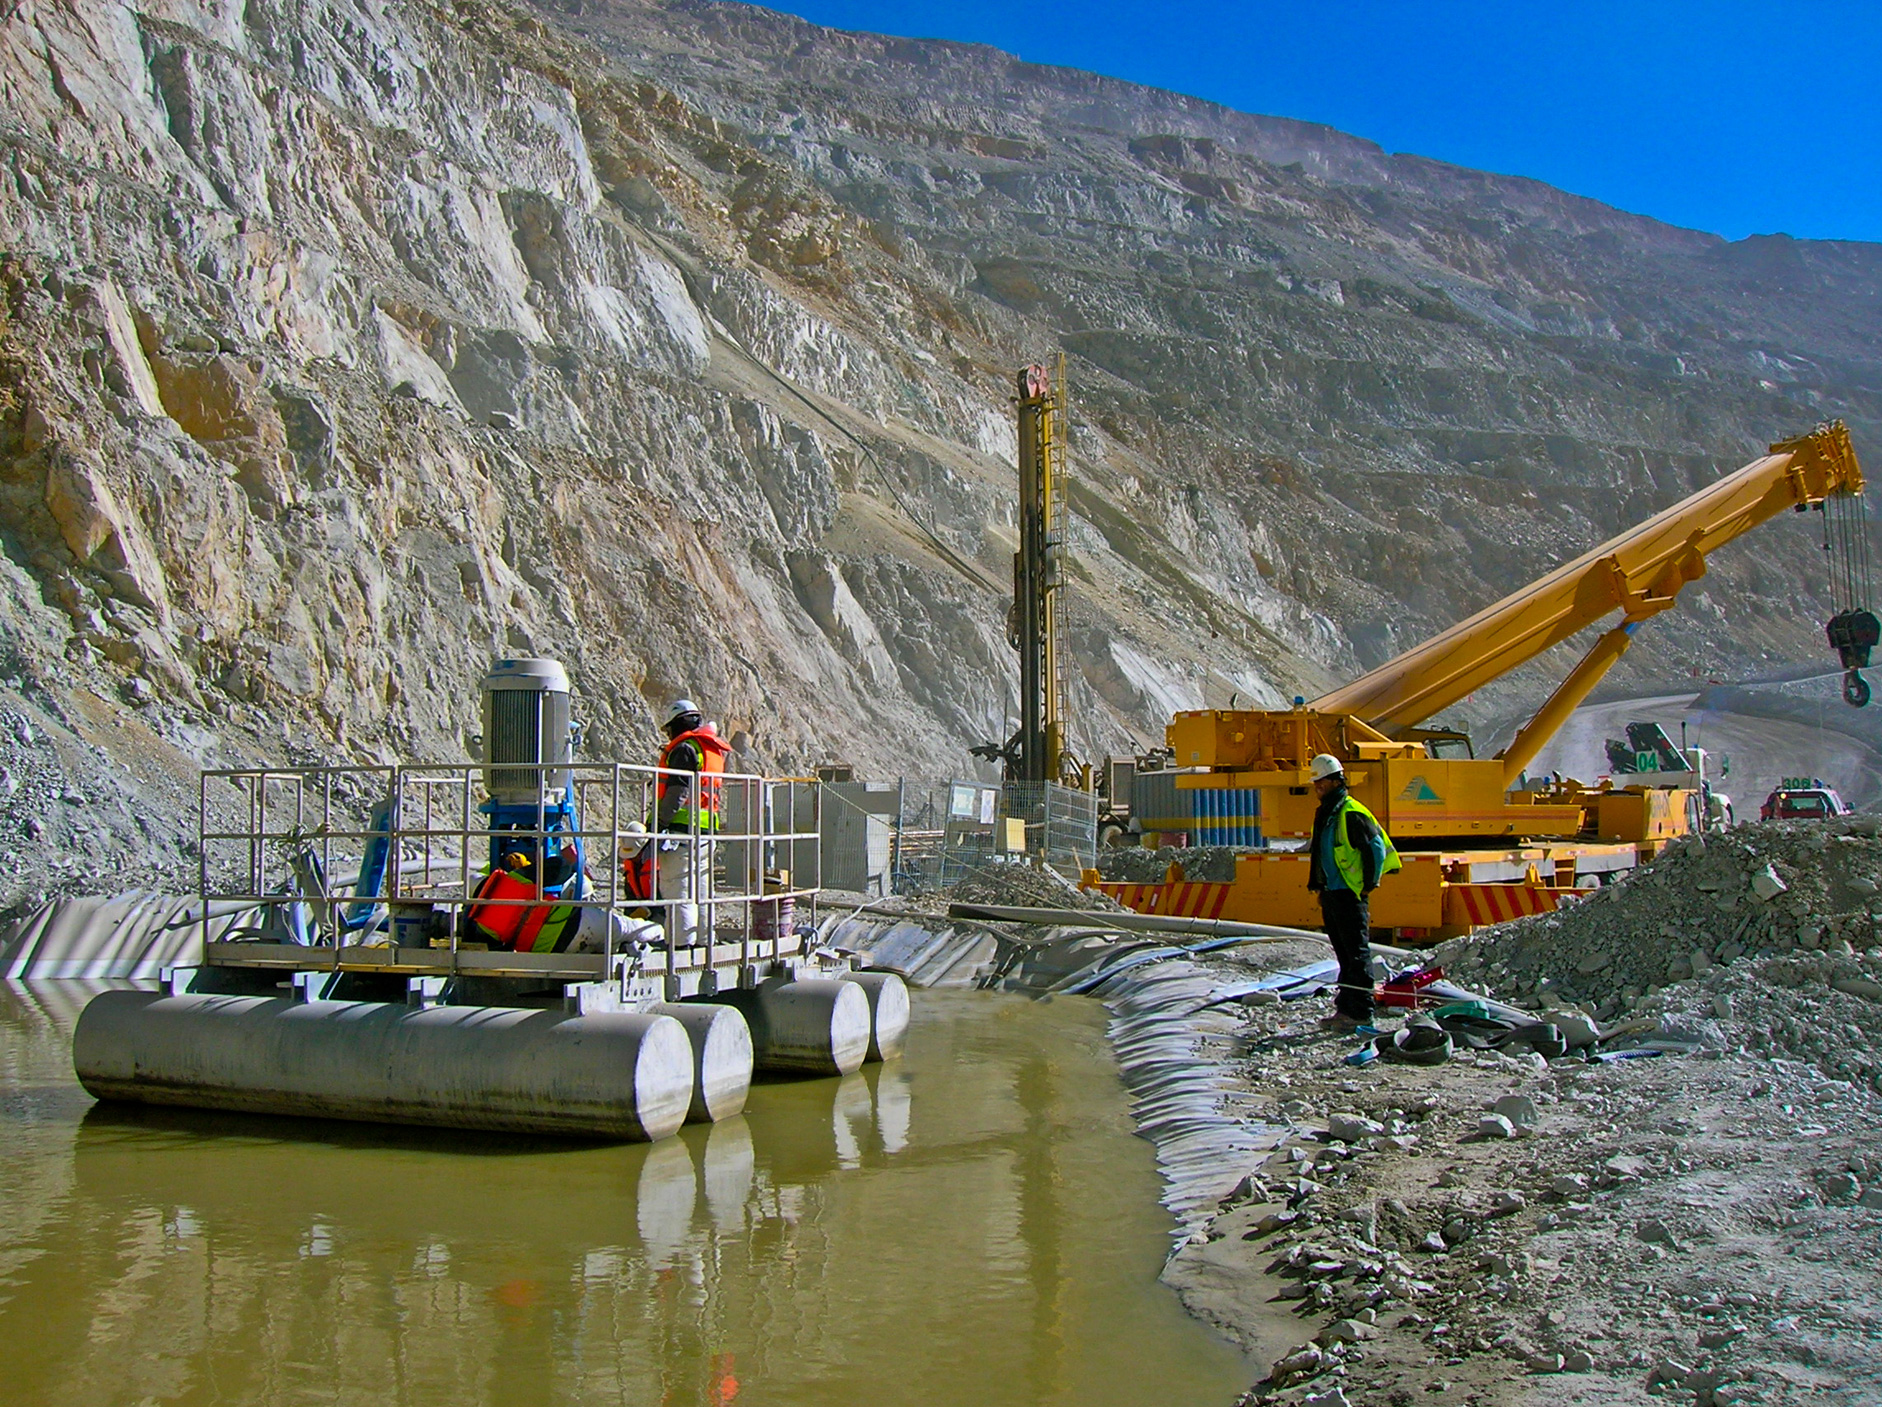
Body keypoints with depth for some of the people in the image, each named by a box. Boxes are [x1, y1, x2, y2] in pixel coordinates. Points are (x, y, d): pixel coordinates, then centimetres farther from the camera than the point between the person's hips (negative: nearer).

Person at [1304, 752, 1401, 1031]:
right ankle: (1346, 1008, 18)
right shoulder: (1323, 814, 16)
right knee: (1344, 954, 13)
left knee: (1357, 953, -6)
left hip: (1350, 894, -9)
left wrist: (1368, 885, -11)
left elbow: (1376, 849, -15)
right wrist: (1318, 884, 20)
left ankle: (1361, 1011, -5)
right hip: (1330, 894, 9)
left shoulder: (1352, 813, -13)